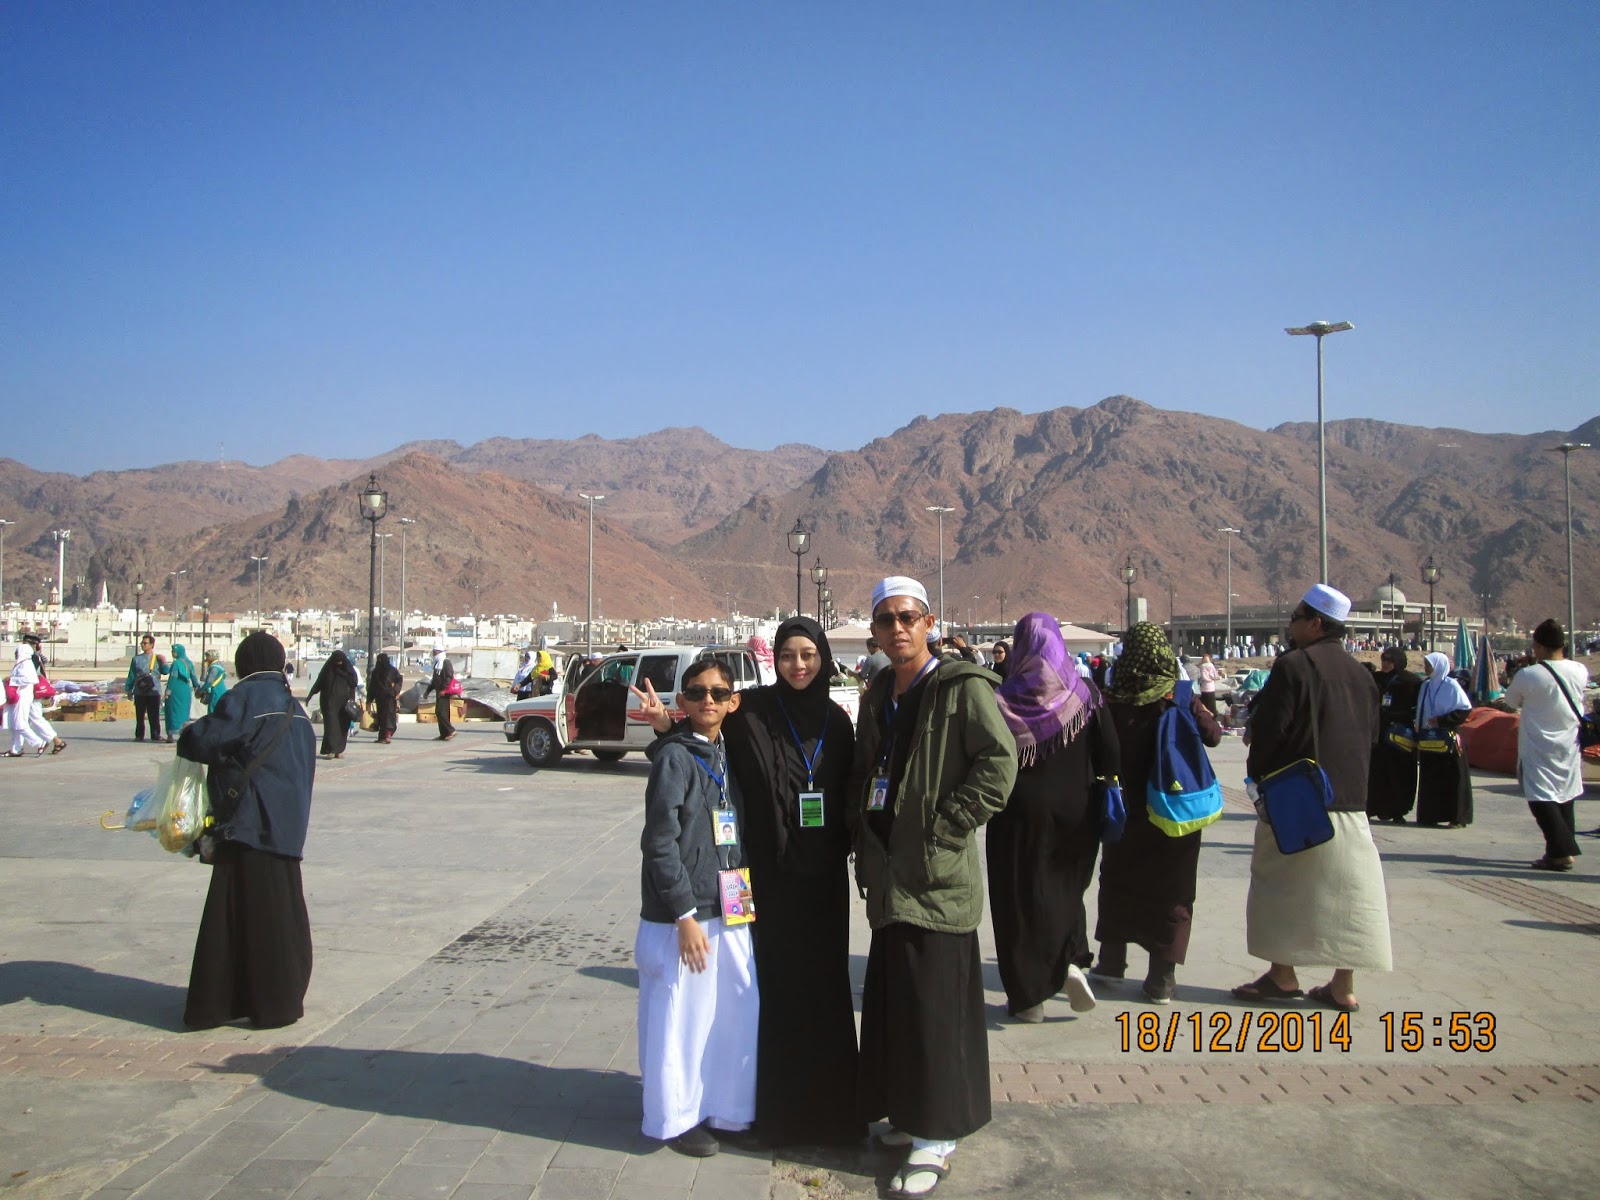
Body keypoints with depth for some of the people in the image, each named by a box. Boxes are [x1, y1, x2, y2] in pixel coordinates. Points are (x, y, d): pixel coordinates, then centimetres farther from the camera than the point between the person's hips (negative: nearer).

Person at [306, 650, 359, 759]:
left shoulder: (348, 669, 5)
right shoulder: (328, 669, 2)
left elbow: (353, 684, 3)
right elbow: (318, 683, 5)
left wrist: (351, 699, -8)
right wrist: (309, 696, 0)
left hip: (343, 702, 2)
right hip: (330, 702, -2)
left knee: (342, 725, 1)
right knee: (331, 724, -10)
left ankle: (339, 750, 6)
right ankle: (331, 750, -15)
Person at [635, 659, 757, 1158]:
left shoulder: (728, 755, 10)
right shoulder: (674, 757, -12)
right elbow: (659, 842, -15)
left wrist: (747, 900, 13)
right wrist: (685, 915, -16)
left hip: (730, 913, 7)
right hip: (683, 916, -7)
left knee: (739, 1013, 12)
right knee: (680, 1019, 3)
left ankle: (727, 1109, 28)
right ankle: (676, 1119, 20)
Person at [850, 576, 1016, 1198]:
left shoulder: (961, 687, -10)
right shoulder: (879, 694, 14)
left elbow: (999, 761, -19)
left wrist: (944, 825, -18)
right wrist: (864, 833, 11)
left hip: (937, 875, -8)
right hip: (889, 874, 8)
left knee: (932, 1005, -2)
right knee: (890, 1000, 15)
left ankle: (936, 1137, 10)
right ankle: (910, 1114, 31)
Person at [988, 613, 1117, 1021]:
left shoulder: (1003, 699, -10)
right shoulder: (1084, 695, -4)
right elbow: (1109, 757, -4)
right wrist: (1085, 781, 12)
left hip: (1020, 813, -2)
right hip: (1074, 811, 2)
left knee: (1021, 895, 7)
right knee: (1065, 887, 22)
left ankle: (1028, 996, 11)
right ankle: (1071, 961, 1)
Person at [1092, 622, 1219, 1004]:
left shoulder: (1113, 702, -10)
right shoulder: (1181, 698, -12)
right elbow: (1213, 736, -5)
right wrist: (1202, 711, 13)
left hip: (1127, 810, 1)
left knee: (1117, 882, 18)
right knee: (1170, 890, 7)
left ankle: (1111, 962, 29)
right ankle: (1161, 978, 7)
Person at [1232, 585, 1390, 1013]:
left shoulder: (1293, 665, -12)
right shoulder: (1361, 673, 11)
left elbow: (1269, 728, -14)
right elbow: (1371, 736, 16)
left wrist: (1257, 772, -1)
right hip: (1351, 798, 7)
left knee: (1281, 884, 5)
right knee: (1345, 887, 7)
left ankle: (1283, 975, 9)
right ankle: (1343, 986, 10)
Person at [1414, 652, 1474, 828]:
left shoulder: (1451, 686, -7)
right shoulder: (1425, 686, 12)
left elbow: (1466, 709, -10)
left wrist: (1442, 720, -15)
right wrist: (1419, 734, 10)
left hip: (1448, 740, -6)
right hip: (1428, 739, 6)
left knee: (1452, 778, -4)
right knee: (1429, 779, 7)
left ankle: (1458, 818, 0)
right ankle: (1430, 815, 13)